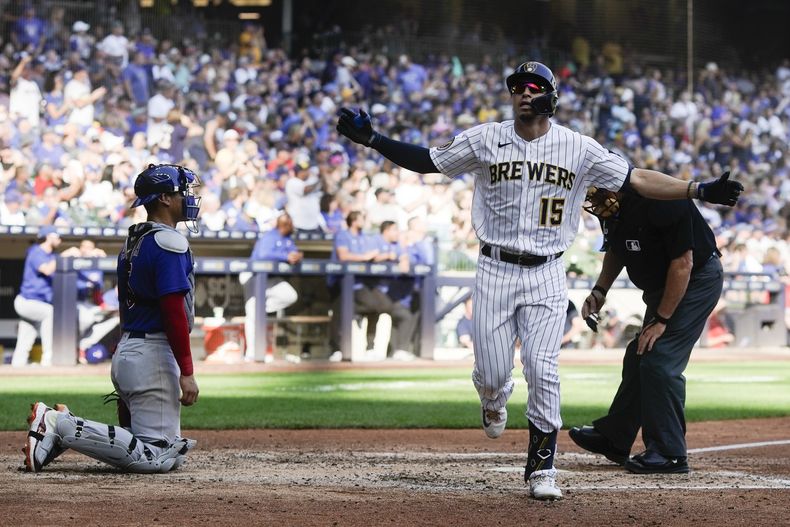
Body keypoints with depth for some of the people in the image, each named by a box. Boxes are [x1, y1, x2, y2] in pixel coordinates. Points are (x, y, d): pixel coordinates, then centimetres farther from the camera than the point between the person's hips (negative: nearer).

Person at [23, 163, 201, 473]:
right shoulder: (168, 242, -12)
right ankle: (61, 426, -16)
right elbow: (174, 311, -19)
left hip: (126, 351, 10)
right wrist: (186, 372, -19)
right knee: (158, 457, -11)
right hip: (154, 354, -10)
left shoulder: (133, 242, 18)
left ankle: (65, 427, 4)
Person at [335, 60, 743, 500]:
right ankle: (495, 400, 39)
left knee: (543, 371, -11)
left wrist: (700, 191, -11)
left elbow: (637, 180, -2)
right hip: (495, 270, 1)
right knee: (492, 373, -1)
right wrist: (372, 139, -2)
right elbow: (427, 161, 7)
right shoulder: (485, 140, 1)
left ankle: (542, 466, 3)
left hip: (546, 276, -1)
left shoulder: (579, 148, -1)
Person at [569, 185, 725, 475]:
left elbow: (682, 263, -28)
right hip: (661, 286, 9)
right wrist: (600, 290, -1)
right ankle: (613, 438, 29)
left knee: (660, 361, -15)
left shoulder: (660, 202, -32)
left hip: (697, 281, -9)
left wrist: (661, 320, -22)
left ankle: (669, 454, -10)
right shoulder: (608, 207, -6)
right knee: (638, 358, 15)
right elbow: (615, 250, 14)